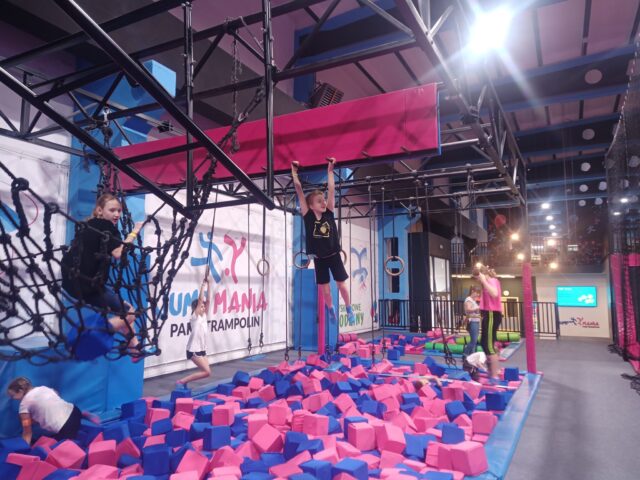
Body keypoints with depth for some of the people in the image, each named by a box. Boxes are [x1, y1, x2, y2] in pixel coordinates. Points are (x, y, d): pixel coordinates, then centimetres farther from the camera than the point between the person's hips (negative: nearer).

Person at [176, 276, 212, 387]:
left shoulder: (204, 316, 9)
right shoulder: (195, 316, -9)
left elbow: (208, 300, 3)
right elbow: (200, 299, -16)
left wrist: (208, 284, -1)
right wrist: (203, 284, -13)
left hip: (202, 349, 8)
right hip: (193, 350, -8)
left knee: (206, 371, 5)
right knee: (207, 372, -12)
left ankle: (184, 381, 16)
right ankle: (181, 381, -5)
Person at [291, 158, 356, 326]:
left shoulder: (329, 213, -7)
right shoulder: (308, 216, -11)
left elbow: (331, 189, -8)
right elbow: (299, 190, -14)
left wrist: (330, 170, -8)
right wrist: (294, 172, -15)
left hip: (333, 255, 1)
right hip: (319, 258, -1)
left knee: (342, 284, 8)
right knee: (325, 289, 9)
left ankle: (349, 309, 29)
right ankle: (331, 310, 36)